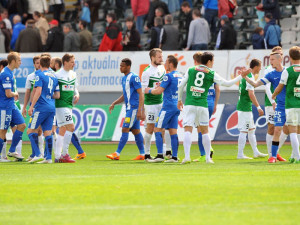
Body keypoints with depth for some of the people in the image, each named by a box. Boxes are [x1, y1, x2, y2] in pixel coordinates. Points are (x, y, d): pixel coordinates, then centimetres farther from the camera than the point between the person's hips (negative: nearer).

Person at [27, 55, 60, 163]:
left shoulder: (40, 75, -5)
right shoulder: (54, 76, 15)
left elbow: (38, 91, -15)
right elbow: (57, 95, 16)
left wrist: (31, 106, -13)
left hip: (41, 107, -7)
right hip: (52, 108, 7)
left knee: (31, 130, -1)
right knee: (47, 132, 6)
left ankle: (37, 154, -12)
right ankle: (48, 157, 1)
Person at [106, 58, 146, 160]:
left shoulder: (134, 78, -13)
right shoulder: (124, 78, 15)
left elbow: (141, 94, -16)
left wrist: (140, 110, -22)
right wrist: (114, 103, 15)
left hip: (134, 108, -9)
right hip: (129, 108, 9)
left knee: (125, 130, -11)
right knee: (136, 131, 10)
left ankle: (117, 154, -11)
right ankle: (142, 154, 14)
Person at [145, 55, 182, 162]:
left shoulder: (169, 76, -12)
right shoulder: (180, 76, 14)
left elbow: (159, 91, -14)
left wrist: (149, 90, 3)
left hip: (168, 106, -8)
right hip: (177, 106, 8)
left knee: (157, 130, -4)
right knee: (173, 132, 7)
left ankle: (160, 155, -12)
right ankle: (174, 157, 3)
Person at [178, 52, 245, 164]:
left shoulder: (190, 70, 8)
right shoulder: (212, 74, 4)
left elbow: (181, 86, 9)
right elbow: (227, 83, 9)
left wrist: (179, 100, 23)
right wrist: (241, 76, 20)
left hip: (189, 104, 0)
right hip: (202, 105, 0)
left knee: (188, 130, -6)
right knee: (205, 131, 14)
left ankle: (187, 156, -21)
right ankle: (208, 157, 14)